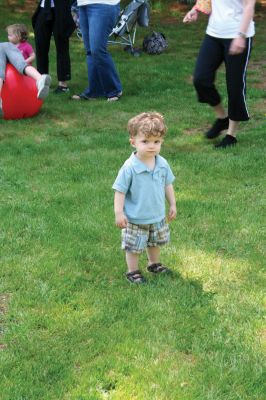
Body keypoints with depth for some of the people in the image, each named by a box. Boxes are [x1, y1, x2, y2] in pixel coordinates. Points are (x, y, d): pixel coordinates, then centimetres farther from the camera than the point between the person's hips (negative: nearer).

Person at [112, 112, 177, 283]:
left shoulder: (162, 164, -8)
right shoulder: (130, 167, -25)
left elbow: (168, 185, 6)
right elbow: (120, 191, -18)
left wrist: (172, 204, 11)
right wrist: (119, 213, -19)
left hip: (157, 216, 5)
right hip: (135, 219, -5)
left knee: (155, 242, 25)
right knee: (134, 247, 9)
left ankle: (154, 264, 49)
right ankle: (133, 271, 30)